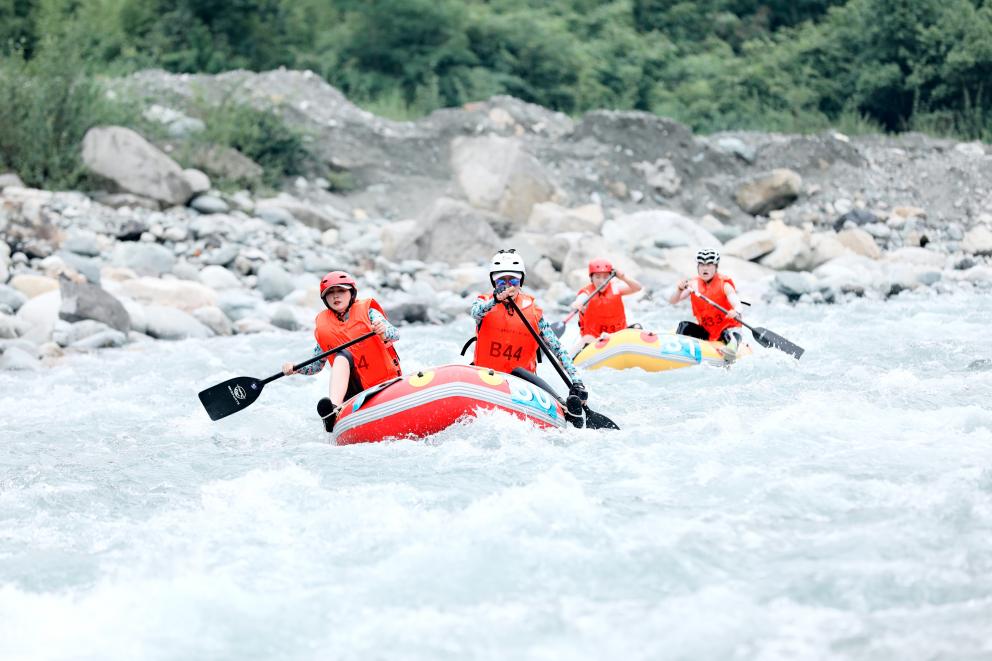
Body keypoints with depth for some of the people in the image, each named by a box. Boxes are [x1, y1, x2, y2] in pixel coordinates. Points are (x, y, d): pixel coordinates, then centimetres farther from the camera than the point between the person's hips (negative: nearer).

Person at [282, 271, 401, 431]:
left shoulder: (367, 312, 5)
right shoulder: (323, 326, 13)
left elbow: (394, 334, -10)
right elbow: (316, 365, 19)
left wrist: (383, 331, -33)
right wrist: (295, 368, -1)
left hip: (386, 383, 0)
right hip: (354, 391, 0)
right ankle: (334, 408, -51)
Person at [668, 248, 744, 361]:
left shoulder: (724, 285, -10)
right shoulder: (694, 285, 2)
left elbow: (735, 302, -27)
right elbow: (672, 302, -3)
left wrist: (736, 312, -52)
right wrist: (679, 290, -25)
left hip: (727, 327, -4)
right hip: (705, 331, 5)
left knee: (731, 335, -36)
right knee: (685, 326, -17)